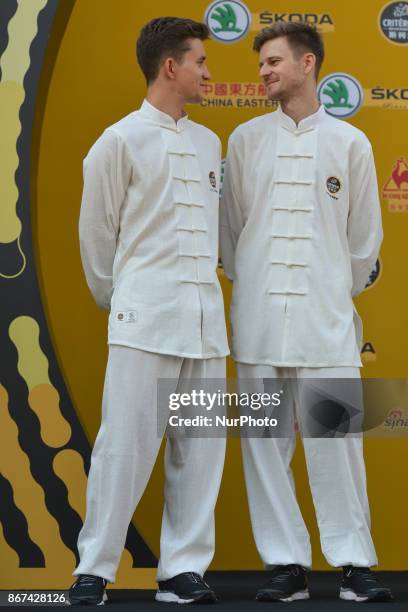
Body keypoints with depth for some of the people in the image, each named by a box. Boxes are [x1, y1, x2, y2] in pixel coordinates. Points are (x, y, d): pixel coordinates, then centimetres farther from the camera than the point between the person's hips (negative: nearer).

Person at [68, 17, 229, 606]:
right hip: (146, 316, -5)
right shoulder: (120, 142, -2)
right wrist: (115, 299, 13)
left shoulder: (208, 142, 14)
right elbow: (96, 233, 4)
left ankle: (183, 568, 13)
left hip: (205, 314, 5)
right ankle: (94, 568, 6)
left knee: (200, 448, 5)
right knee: (127, 443, -5)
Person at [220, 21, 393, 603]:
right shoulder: (246, 139, 7)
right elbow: (229, 227, 13)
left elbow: (365, 235, 11)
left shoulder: (350, 143, 5)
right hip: (258, 313, 2)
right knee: (265, 441, 2)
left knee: (336, 440, -2)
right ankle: (287, 564, 11)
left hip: (325, 316, -1)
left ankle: (353, 562, 8)